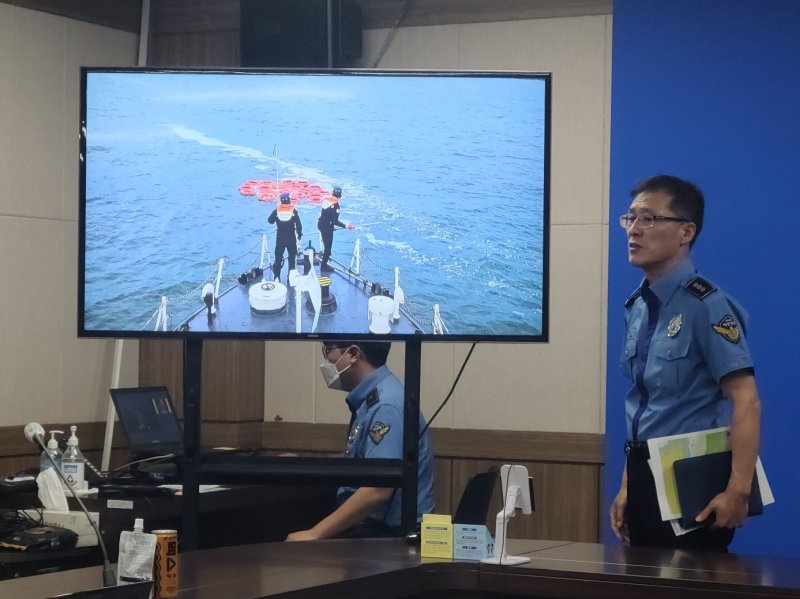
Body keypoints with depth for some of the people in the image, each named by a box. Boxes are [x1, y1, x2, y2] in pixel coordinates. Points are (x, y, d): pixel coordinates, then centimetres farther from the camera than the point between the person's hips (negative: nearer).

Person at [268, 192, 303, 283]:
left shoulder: (277, 210, -6)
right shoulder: (293, 211, -9)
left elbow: (270, 221, 6)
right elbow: (298, 224, -7)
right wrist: (299, 235, 3)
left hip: (280, 238, 1)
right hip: (291, 238, -1)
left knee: (278, 257, 10)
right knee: (292, 257, 9)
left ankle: (277, 277, 6)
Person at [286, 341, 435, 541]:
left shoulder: (386, 406, -17)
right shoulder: (368, 400, 14)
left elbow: (377, 490, -26)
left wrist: (315, 534, -25)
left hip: (391, 532, -10)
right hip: (367, 523, 10)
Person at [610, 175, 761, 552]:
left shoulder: (707, 306, -15)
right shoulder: (637, 307, 10)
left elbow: (746, 400, -21)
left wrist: (737, 491, -26)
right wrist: (628, 488, 16)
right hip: (645, 477, 8)